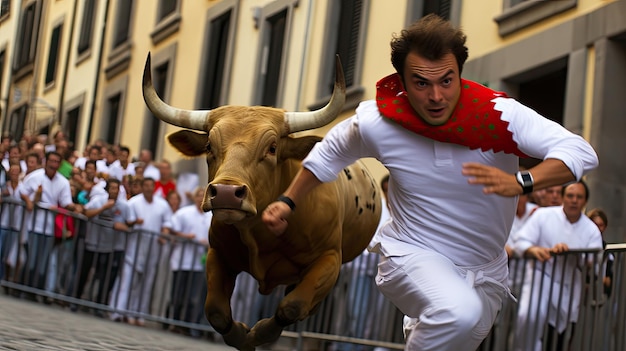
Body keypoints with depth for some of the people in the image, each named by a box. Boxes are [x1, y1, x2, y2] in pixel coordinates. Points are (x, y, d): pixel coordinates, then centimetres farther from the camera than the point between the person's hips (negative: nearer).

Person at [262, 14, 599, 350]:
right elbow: (330, 153, 4)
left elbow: (580, 151, -31)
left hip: (486, 271, 3)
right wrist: (288, 202, -1)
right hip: (413, 256, -3)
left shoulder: (499, 115, -24)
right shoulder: (376, 123, -18)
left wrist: (520, 182, -46)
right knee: (458, 313, -35)